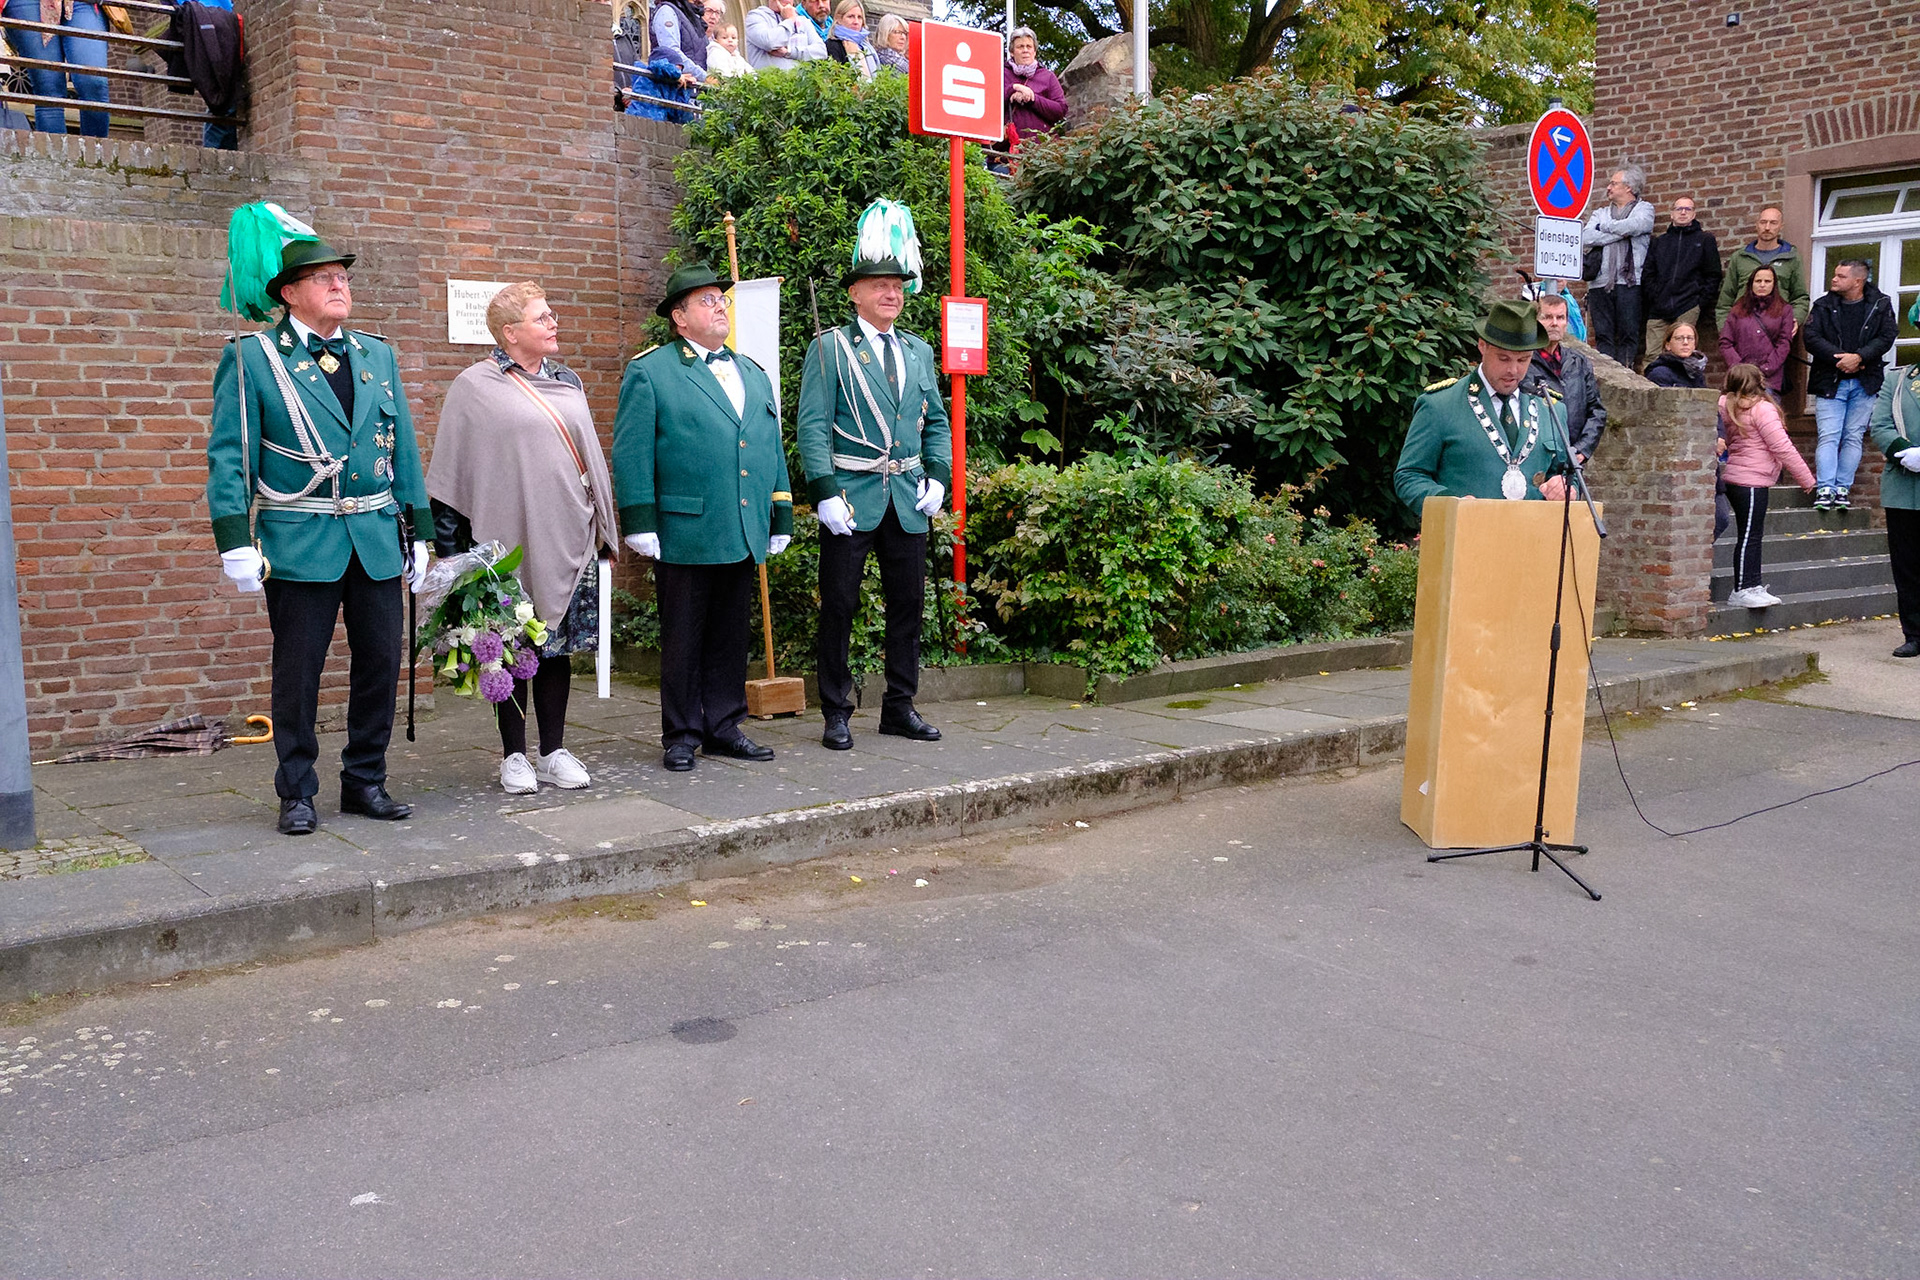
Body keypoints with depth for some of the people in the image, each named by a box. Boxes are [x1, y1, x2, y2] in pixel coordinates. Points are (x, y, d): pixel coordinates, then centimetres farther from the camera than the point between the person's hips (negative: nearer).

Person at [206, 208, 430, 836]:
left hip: (378, 541, 4)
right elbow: (228, 456, -3)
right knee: (297, 672, 3)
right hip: (299, 542, -4)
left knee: (380, 664, 7)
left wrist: (417, 531, 10)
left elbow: (404, 449, 14)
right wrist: (236, 542, -11)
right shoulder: (253, 358, 0)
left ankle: (365, 781, 22)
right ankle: (296, 793, 16)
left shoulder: (378, 355, 13)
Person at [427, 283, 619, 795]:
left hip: (567, 537, 5)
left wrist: (600, 525, 16)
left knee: (558, 643, 8)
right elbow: (452, 470, -3)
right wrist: (454, 545, -6)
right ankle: (514, 756, 14)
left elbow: (590, 455, 18)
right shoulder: (475, 386, -3)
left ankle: (554, 752, 17)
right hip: (509, 538, -4)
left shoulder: (567, 382, 12)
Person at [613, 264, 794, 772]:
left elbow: (773, 449, 20)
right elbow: (631, 453, -6)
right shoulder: (649, 372, -1)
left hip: (744, 535, 6)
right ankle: (682, 735, 13)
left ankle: (723, 727, 22)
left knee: (730, 636, 12)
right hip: (684, 534, -5)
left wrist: (781, 518, 16)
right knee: (683, 639, 3)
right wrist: (640, 522, -12)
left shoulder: (753, 374, 18)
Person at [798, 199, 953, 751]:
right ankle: (836, 713, 10)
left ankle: (900, 707, 21)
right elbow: (812, 427, -6)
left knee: (908, 604, 9)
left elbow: (937, 422, 18)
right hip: (850, 499, -5)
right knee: (838, 607, 0)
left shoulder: (919, 352, 15)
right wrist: (825, 494, -15)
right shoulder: (829, 349, -1)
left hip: (909, 500, 5)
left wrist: (938, 477, 3)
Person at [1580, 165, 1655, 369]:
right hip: (1601, 282, 3)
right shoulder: (1600, 213, 22)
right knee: (1603, 335, -2)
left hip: (1629, 281, -3)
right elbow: (1586, 238, 2)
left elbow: (1633, 226, -11)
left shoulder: (1644, 209, 13)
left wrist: (1603, 227, 3)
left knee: (1629, 335, -6)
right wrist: (1621, 232, -4)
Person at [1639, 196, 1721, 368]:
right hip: (1658, 311, 2)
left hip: (1688, 309, -2)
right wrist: (1654, 299, 0)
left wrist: (1702, 304, -3)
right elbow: (1648, 275, 14)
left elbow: (1713, 276, 8)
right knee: (1653, 357, -8)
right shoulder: (1659, 241, 19)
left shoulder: (1705, 239, 13)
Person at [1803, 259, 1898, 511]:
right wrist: (1839, 358, -15)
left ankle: (1842, 488, 4)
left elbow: (1886, 337, -2)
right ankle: (1825, 489, -12)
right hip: (1830, 382, -1)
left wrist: (1859, 357, -17)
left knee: (1853, 438, 1)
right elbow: (1811, 337, -5)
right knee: (1828, 436, -9)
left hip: (1865, 383, 1)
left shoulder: (1880, 305, 6)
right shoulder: (1823, 306, 6)